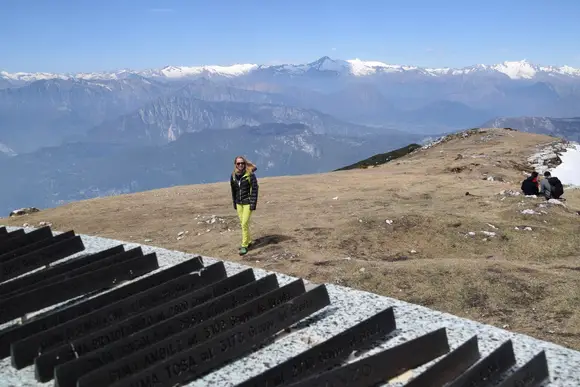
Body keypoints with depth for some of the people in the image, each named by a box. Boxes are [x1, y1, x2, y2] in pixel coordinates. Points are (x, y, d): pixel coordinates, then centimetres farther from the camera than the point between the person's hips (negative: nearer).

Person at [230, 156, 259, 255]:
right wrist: (234, 203, 13)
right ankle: (248, 241, 29)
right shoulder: (233, 176, 3)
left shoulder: (250, 175, -12)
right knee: (242, 223, 12)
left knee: (245, 223, -8)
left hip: (248, 202, -5)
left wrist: (253, 204, -15)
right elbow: (233, 190, 12)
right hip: (239, 203, 5)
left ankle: (244, 245, 0)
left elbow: (254, 189, -12)